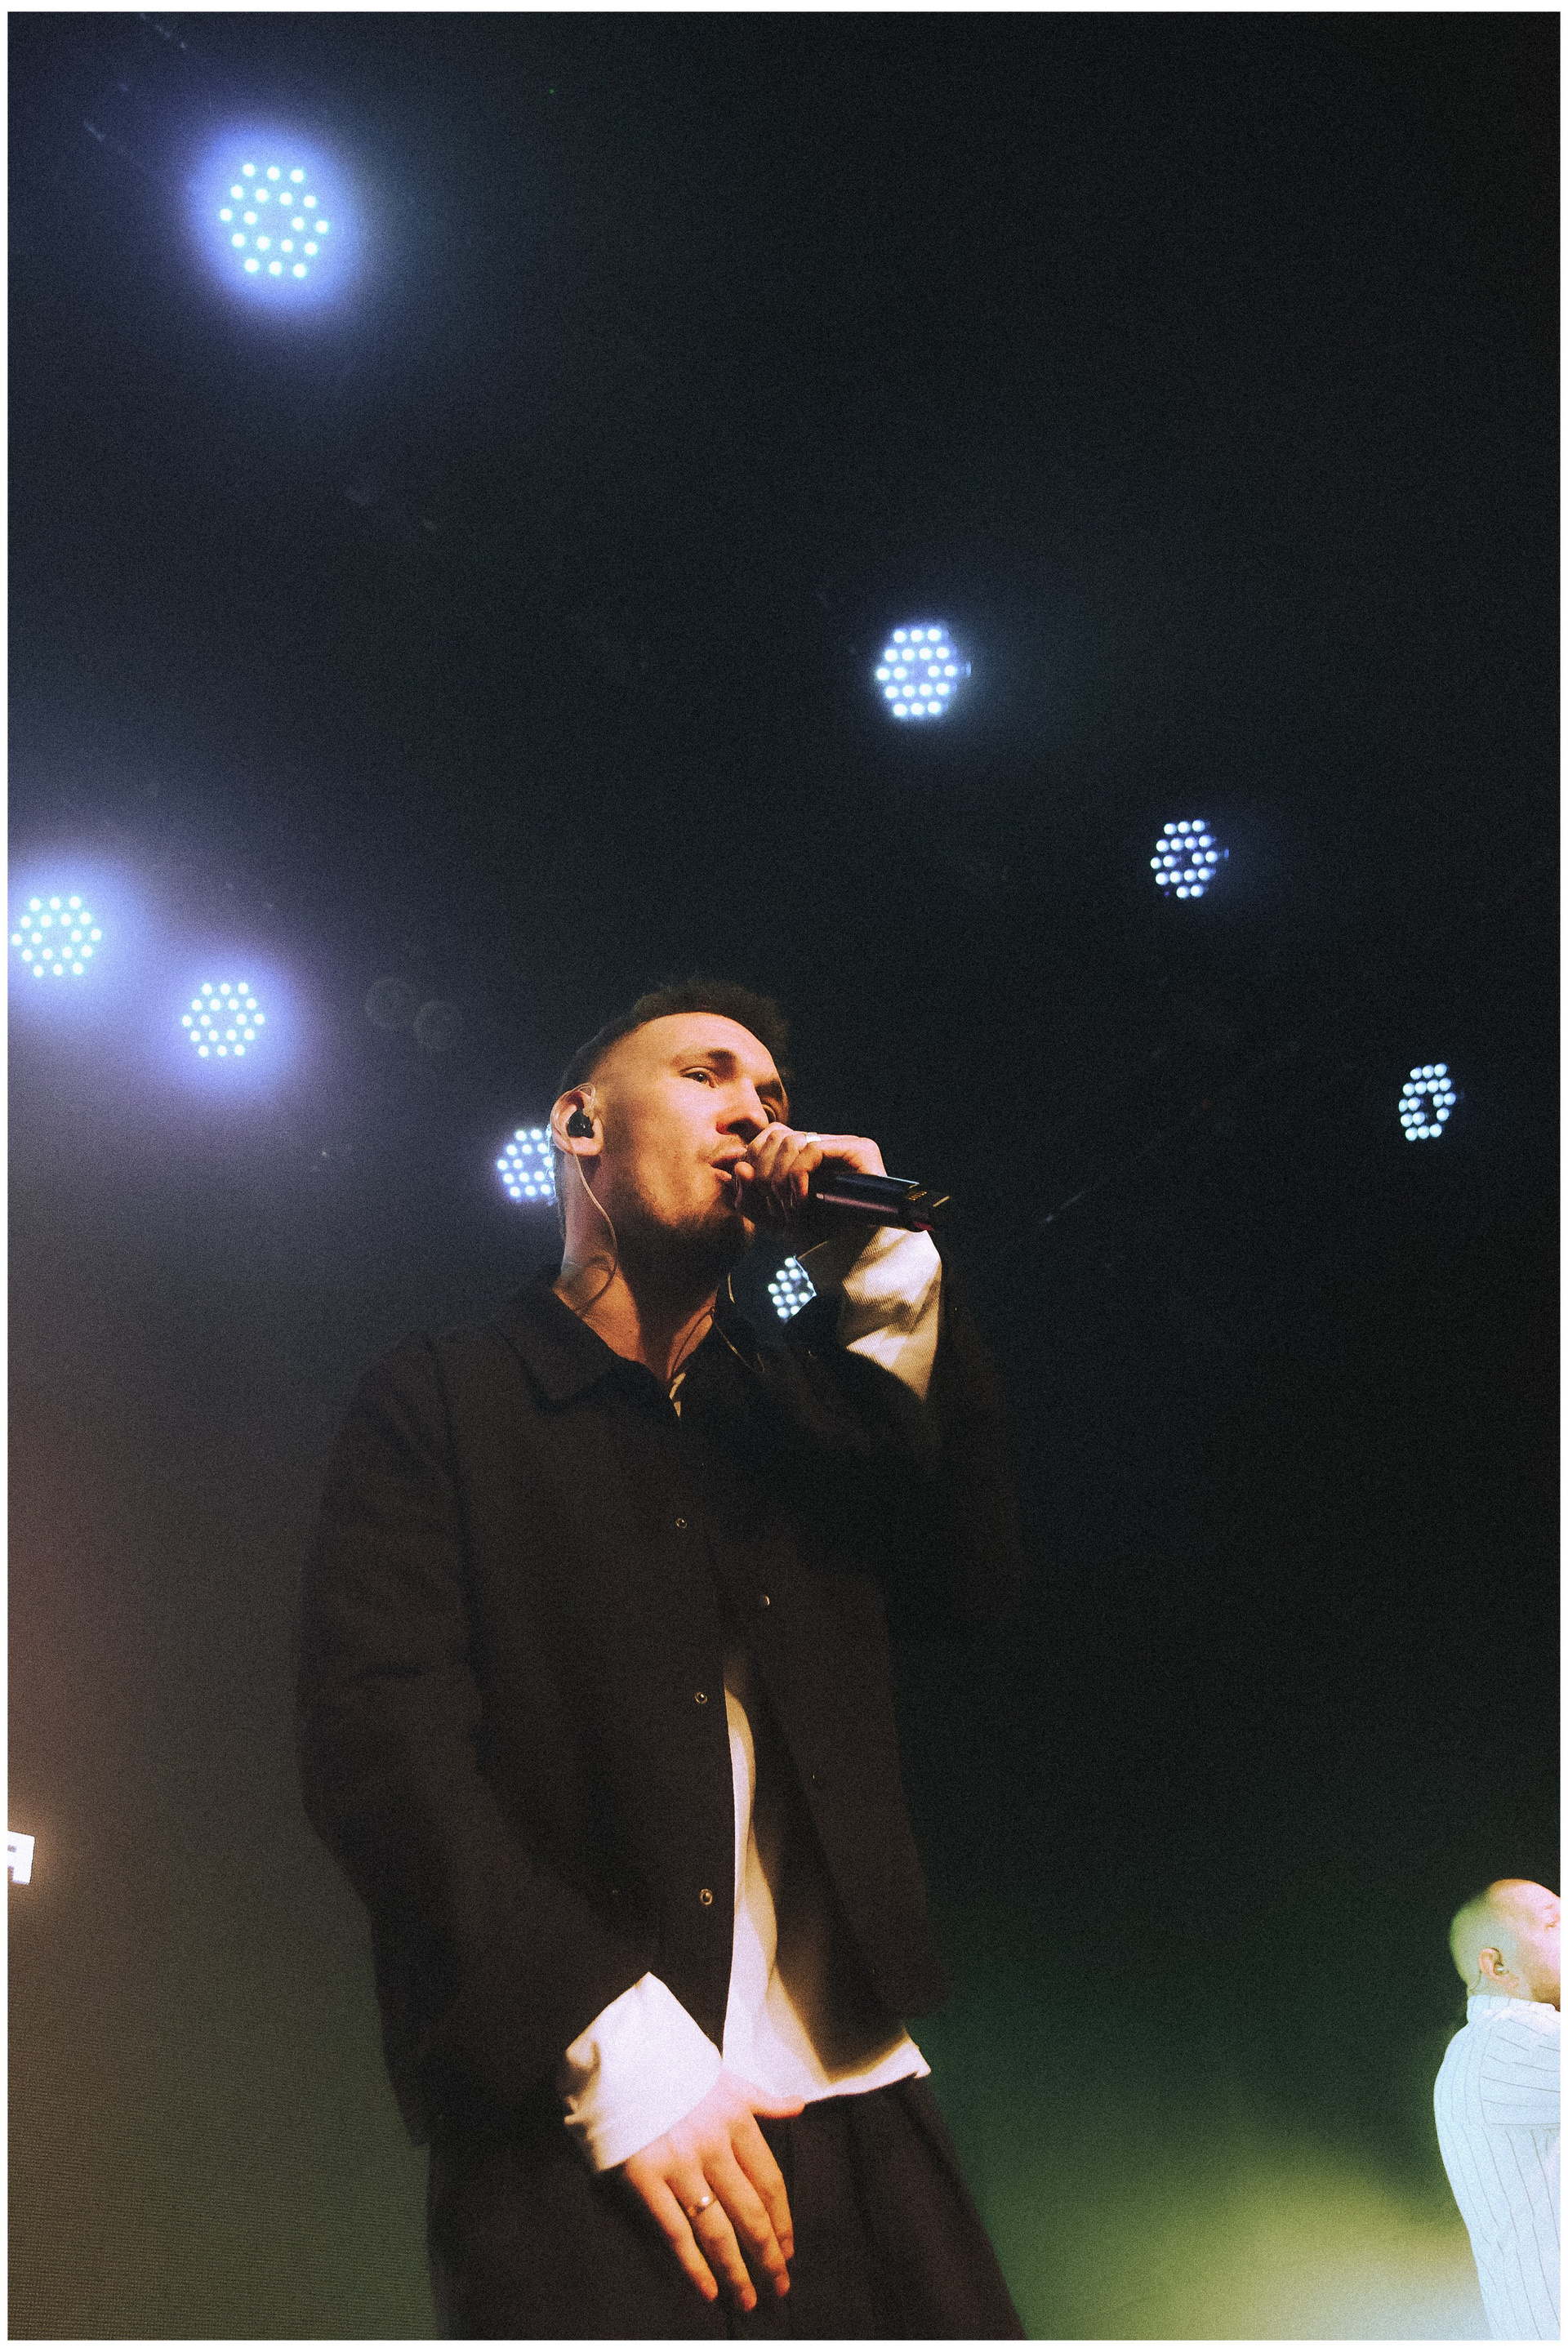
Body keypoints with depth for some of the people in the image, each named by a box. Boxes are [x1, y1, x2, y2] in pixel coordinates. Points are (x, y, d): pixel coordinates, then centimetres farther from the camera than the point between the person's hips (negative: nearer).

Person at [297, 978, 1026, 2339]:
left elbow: (972, 1585, 5)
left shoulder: (797, 1406, 18)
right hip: (581, 2136, -4)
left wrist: (887, 1275, -1)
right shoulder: (439, 1402, 4)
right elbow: (376, 1729, -7)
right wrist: (616, 2044, -16)